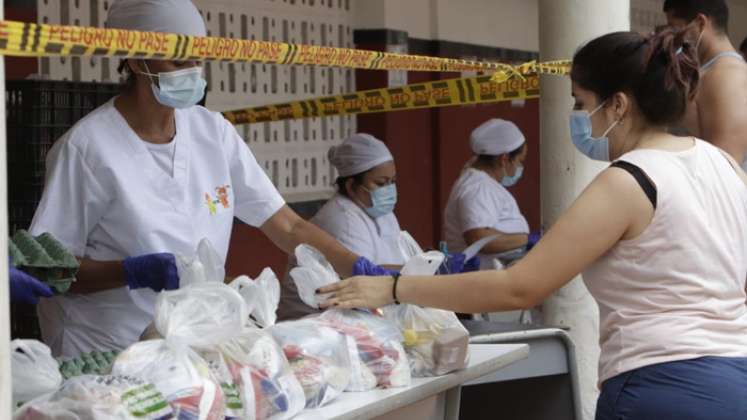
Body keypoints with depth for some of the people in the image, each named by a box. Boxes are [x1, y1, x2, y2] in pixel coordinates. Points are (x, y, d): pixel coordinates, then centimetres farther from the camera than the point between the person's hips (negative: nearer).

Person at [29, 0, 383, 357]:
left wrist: (363, 270, -8)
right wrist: (134, 272, -24)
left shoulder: (213, 131, 3)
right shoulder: (87, 146, -12)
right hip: (105, 358, -5)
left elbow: (288, 228, 4)